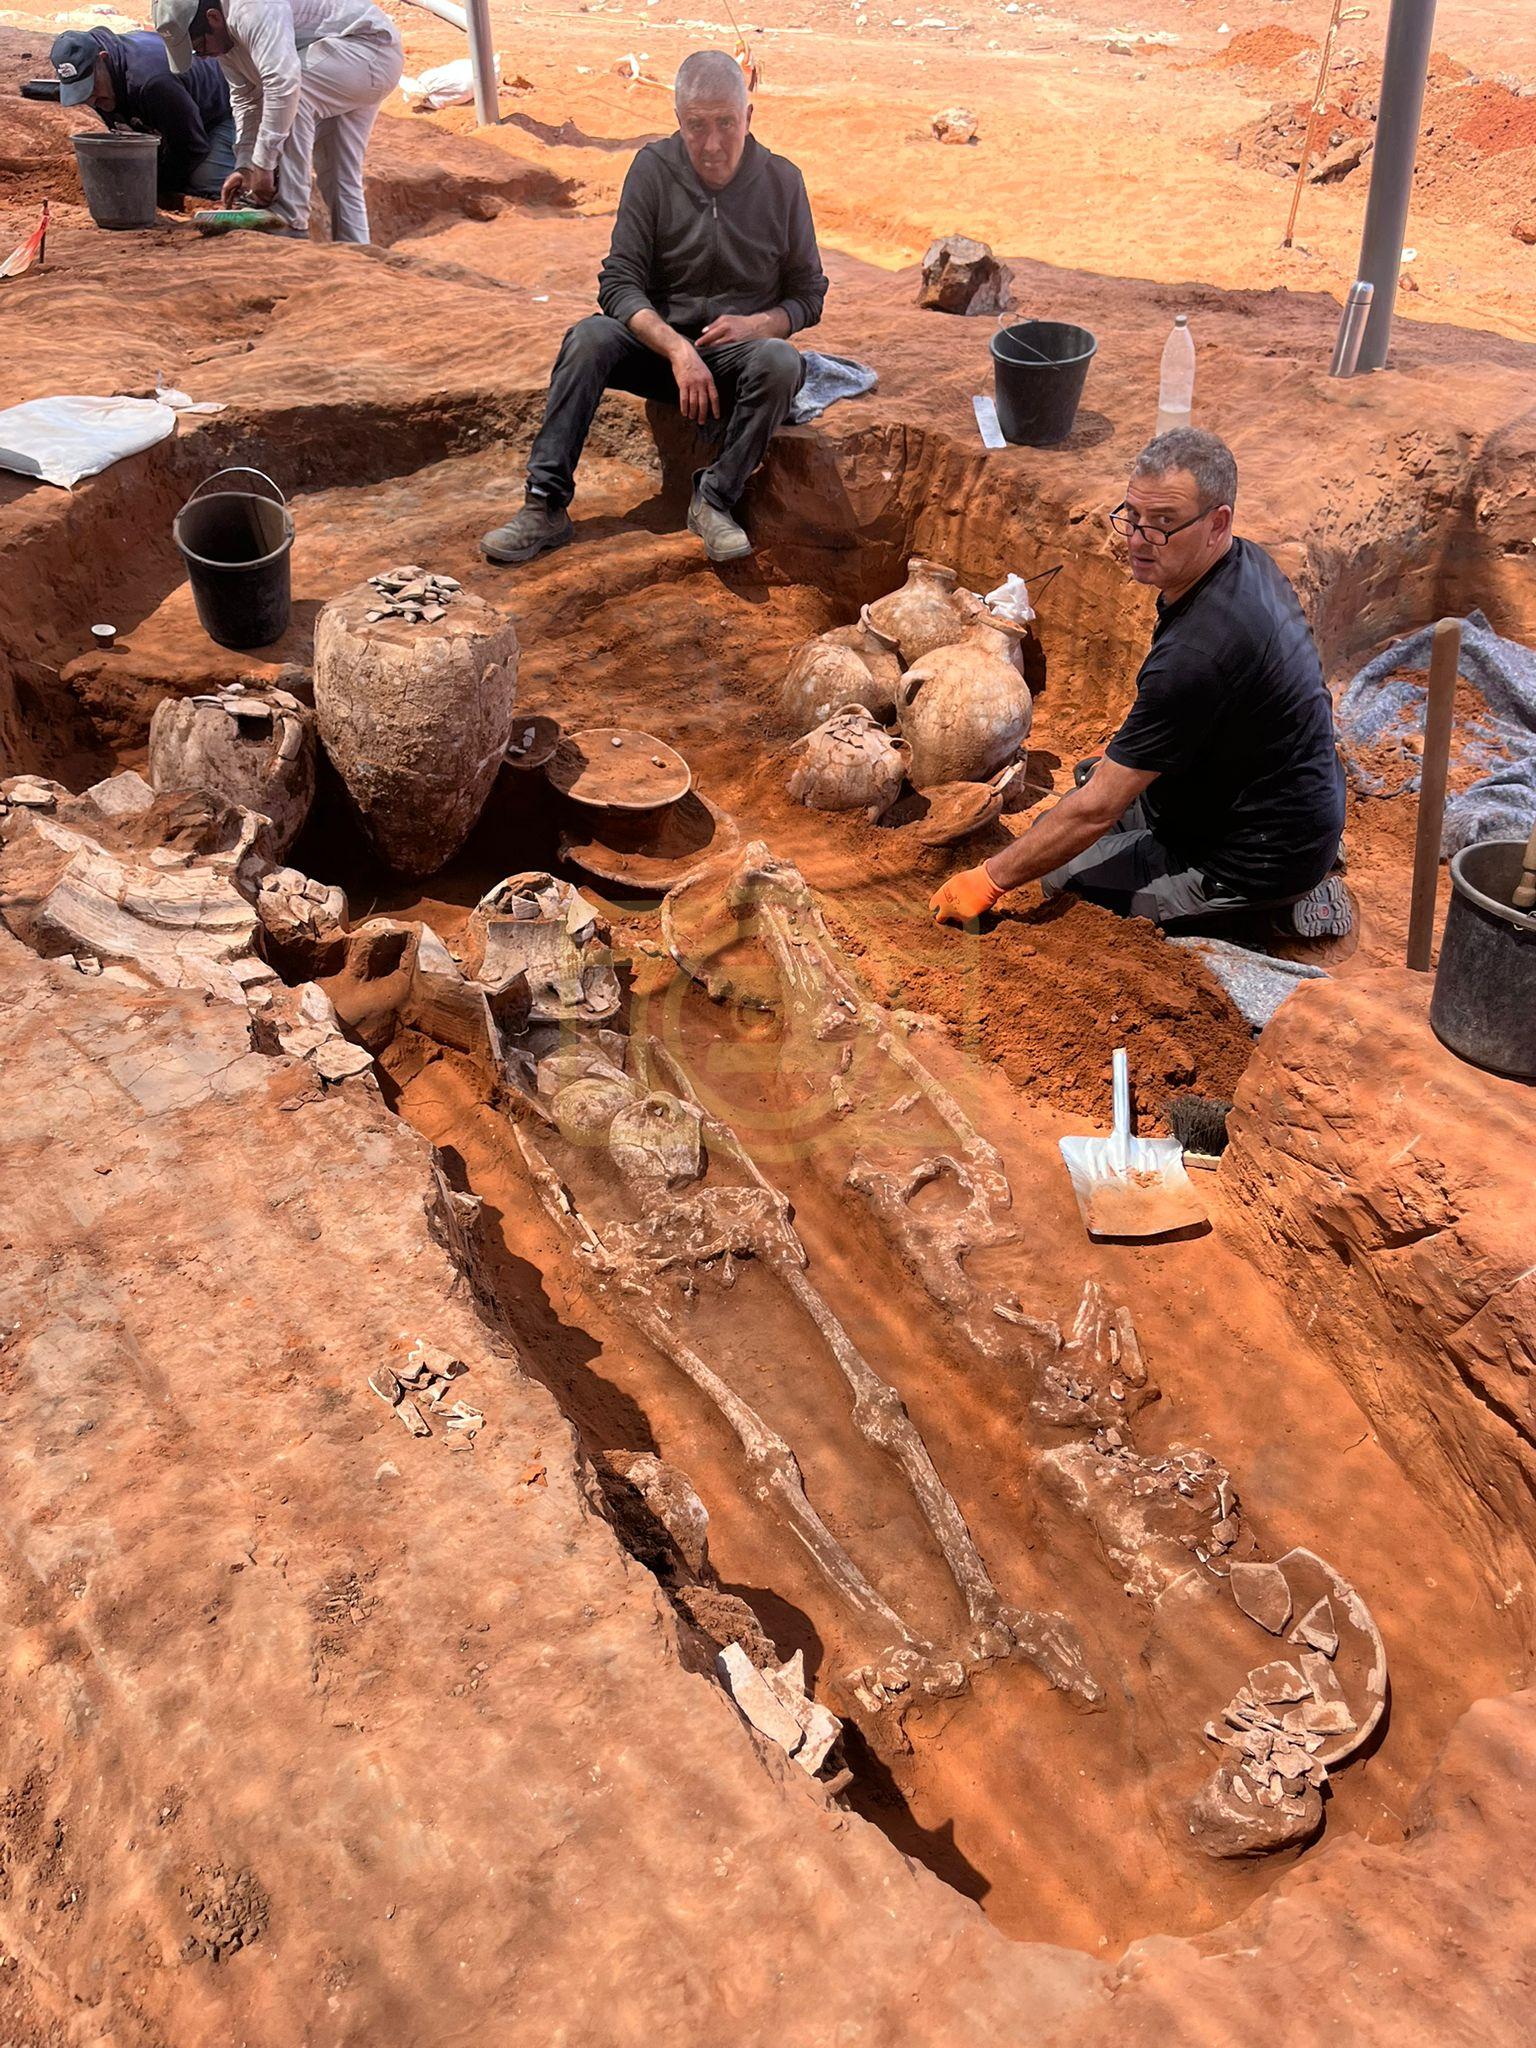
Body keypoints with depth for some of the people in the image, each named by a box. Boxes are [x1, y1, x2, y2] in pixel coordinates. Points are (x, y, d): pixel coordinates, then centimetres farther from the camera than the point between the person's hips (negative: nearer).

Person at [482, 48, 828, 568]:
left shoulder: (780, 180, -2)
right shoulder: (654, 168, -5)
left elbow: (808, 295, 5)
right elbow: (619, 283, -10)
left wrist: (759, 324, -17)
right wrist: (677, 349, -26)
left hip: (738, 354, 0)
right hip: (658, 343, 1)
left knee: (781, 362, -33)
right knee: (589, 337, -29)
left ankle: (715, 499, -23)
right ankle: (545, 506, -29)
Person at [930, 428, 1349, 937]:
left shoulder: (1197, 651, -34)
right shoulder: (1246, 561, -4)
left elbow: (1095, 810, -27)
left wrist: (988, 880, -18)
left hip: (1262, 854, -10)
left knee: (1061, 870, -1)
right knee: (1090, 776, 21)